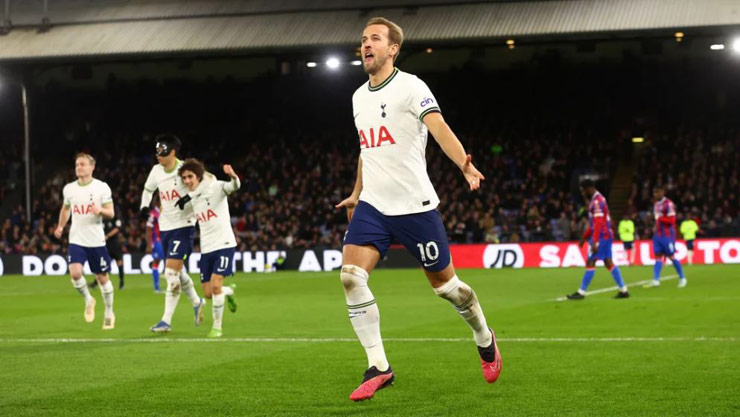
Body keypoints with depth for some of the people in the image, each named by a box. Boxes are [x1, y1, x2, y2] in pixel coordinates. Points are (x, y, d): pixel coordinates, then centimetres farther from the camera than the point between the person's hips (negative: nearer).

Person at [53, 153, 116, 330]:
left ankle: (109, 313, 23)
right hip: (76, 240, 2)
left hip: (96, 240, -2)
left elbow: (111, 213, -5)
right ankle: (88, 300, 11)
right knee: (75, 273, -18)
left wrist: (100, 211, -25)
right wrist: (60, 226, 14)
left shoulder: (102, 187, -4)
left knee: (102, 277, 5)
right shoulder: (69, 189, 6)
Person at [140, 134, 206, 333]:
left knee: (171, 273, -13)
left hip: (183, 226, -7)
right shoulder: (156, 171, 6)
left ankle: (167, 321, -9)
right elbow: (148, 189, 23)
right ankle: (197, 302, 40)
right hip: (165, 227, 7)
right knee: (177, 272, 16)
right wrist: (144, 206, 4)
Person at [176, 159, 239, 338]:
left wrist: (233, 176, -52)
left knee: (215, 284, -18)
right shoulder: (191, 197, 9)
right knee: (208, 293, 3)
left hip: (224, 244, -6)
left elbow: (234, 186, -31)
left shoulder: (216, 187, -10)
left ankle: (217, 327, -4)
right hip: (206, 248, 6)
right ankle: (229, 292, 38)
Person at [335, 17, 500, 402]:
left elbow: (439, 128, -26)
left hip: (414, 206, -6)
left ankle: (485, 340, 33)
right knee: (351, 276, -14)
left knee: (443, 282, 5)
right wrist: (356, 194, 35)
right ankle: (378, 367, -8)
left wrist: (465, 165, -43)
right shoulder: (358, 97, 12)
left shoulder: (409, 87, -10)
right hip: (372, 206, 6)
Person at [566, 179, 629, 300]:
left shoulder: (597, 201, -15)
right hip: (607, 235, 10)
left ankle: (581, 292, -5)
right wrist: (585, 237, 26)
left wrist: (594, 242, -26)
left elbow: (598, 223, -22)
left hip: (601, 236, -10)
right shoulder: (597, 199, 17)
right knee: (608, 263, 10)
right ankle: (623, 290, 11)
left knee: (590, 262, -7)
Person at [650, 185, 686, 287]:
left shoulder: (668, 204, -13)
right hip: (658, 235, 8)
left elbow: (671, 220, -19)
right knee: (658, 256, 0)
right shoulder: (656, 204, 15)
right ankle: (656, 280, -6)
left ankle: (682, 278, 13)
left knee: (671, 256, -1)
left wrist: (659, 218, -17)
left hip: (667, 236, -8)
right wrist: (656, 227, 11)